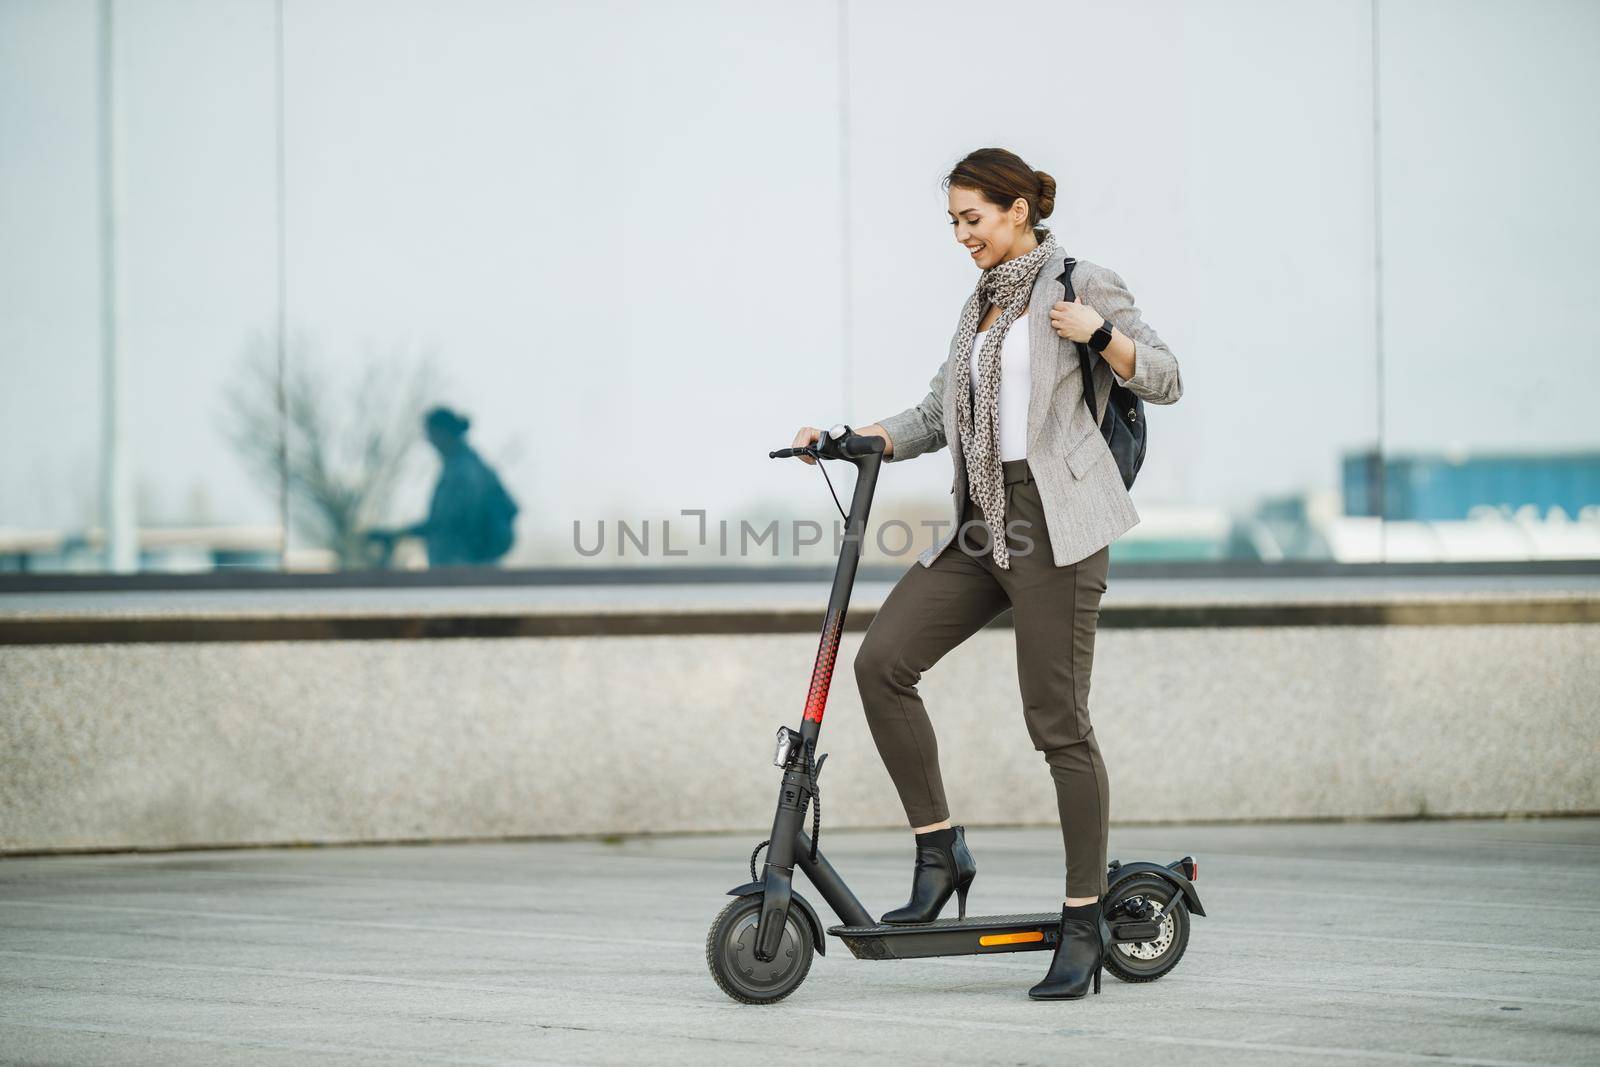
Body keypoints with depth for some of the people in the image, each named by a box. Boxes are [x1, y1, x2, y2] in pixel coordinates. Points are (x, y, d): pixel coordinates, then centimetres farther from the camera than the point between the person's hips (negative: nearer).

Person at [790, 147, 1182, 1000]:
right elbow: (935, 418, 22)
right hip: (981, 523, 8)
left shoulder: (1078, 285, 0)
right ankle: (939, 853, 0)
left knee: (1057, 722, -7)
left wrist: (1099, 333, -24)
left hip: (1053, 521, -7)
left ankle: (1085, 920, -1)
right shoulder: (983, 306, 21)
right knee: (881, 661, -9)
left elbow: (1165, 380, -7)